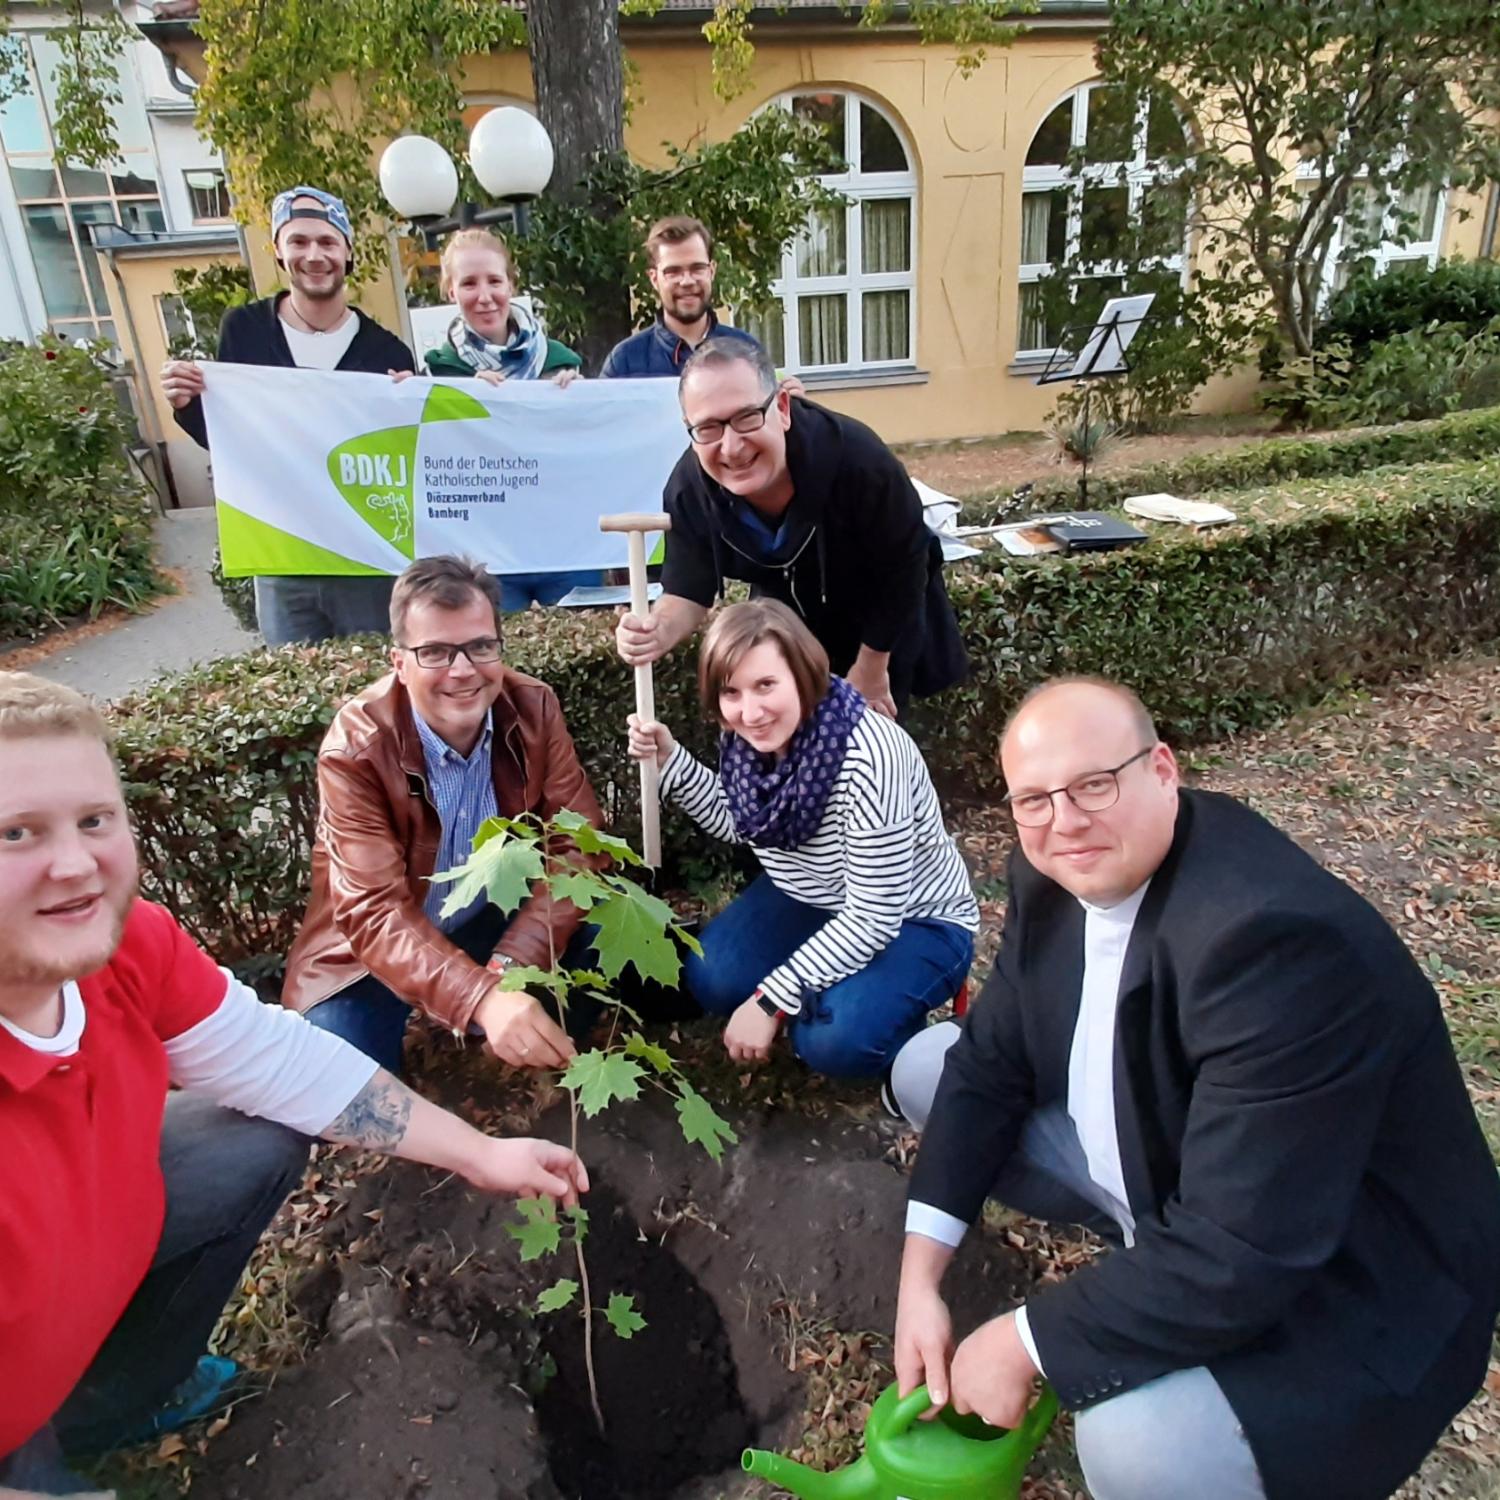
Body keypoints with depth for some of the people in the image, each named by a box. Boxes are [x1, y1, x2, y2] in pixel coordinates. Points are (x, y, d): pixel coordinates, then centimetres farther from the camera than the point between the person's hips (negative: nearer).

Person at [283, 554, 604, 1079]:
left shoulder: (534, 707, -14)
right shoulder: (355, 747, -24)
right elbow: (373, 912, -30)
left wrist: (509, 967, -31)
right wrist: (482, 999, -47)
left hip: (499, 917, 3)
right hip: (371, 954, -2)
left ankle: (553, 1060, 6)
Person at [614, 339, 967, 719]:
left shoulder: (855, 458, -37)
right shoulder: (689, 489, -28)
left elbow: (903, 568, -23)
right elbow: (689, 590, -17)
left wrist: (872, 667, -14)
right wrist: (662, 630, -43)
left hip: (886, 618, -2)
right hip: (790, 624, 3)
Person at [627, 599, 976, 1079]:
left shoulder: (868, 756, -35)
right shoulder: (748, 737, -14)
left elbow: (872, 920, -30)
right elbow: (737, 824, 7)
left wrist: (770, 1001, -27)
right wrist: (668, 757, -8)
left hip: (915, 922, -6)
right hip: (809, 900, 6)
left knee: (833, 1039, -27)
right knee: (709, 981, -10)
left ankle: (898, 1017, 5)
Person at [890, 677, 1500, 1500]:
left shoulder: (1277, 937, -35)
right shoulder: (1058, 872, -10)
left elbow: (1239, 1254, -34)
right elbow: (989, 1059, -1)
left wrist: (1028, 1343, -21)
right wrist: (920, 1275, -8)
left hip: (1339, 1277, -7)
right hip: (1150, 1155, 8)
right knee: (929, 1067, 5)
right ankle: (1132, 1259, 14)